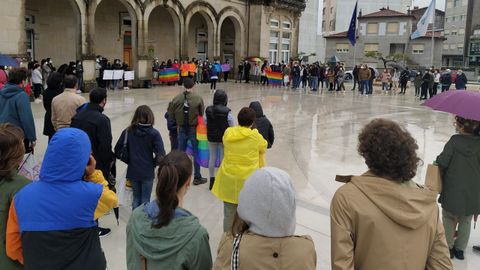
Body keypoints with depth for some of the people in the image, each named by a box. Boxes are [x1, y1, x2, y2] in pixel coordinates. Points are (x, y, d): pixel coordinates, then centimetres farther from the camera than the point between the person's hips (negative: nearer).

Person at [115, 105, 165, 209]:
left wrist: (129, 160, 11)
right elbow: (161, 154, -17)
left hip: (132, 171, 3)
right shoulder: (153, 133, -12)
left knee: (136, 198, 19)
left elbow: (117, 150, -1)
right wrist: (154, 163, 1)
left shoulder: (128, 131, -4)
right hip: (147, 172, -3)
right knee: (145, 200, 11)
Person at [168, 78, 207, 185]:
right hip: (194, 128, -2)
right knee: (196, 153, 9)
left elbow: (171, 113, -3)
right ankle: (197, 177, 15)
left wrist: (178, 122, 13)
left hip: (181, 128, 2)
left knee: (181, 152, 15)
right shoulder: (198, 98, -15)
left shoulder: (176, 99, -8)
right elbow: (202, 114, -9)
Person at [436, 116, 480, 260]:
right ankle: (460, 249, 27)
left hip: (453, 190, -2)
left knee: (448, 217, 18)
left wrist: (438, 159, 5)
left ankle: (448, 247, 20)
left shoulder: (454, 141, -15)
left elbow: (442, 163, -16)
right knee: (465, 221, 19)